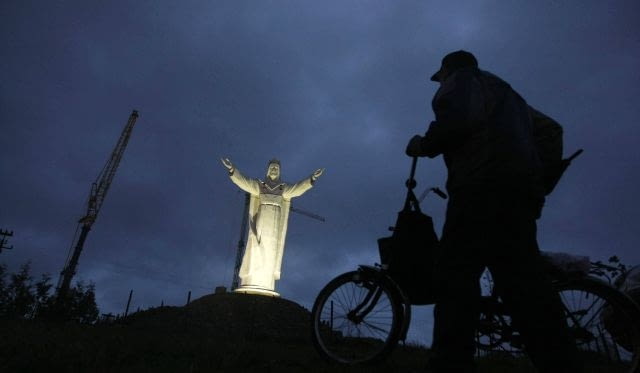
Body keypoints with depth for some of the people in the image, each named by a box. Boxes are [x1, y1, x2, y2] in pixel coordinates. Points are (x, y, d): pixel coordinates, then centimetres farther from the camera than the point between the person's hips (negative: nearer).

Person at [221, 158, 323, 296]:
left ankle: (264, 286, -13)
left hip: (275, 222, 1)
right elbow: (243, 181, 2)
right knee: (256, 249, -12)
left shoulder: (284, 188, 18)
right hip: (261, 219, -1)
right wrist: (232, 169, -13)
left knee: (270, 252, -8)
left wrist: (312, 178, -13)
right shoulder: (258, 185, 16)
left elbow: (298, 188, 2)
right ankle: (250, 285, -17)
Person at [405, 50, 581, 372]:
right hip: (523, 186, 9)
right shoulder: (502, 90, 39)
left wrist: (423, 145, 2)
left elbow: (456, 120, -11)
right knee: (523, 278, 3)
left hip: (484, 186, -9)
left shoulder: (461, 79, 12)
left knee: (455, 274, -14)